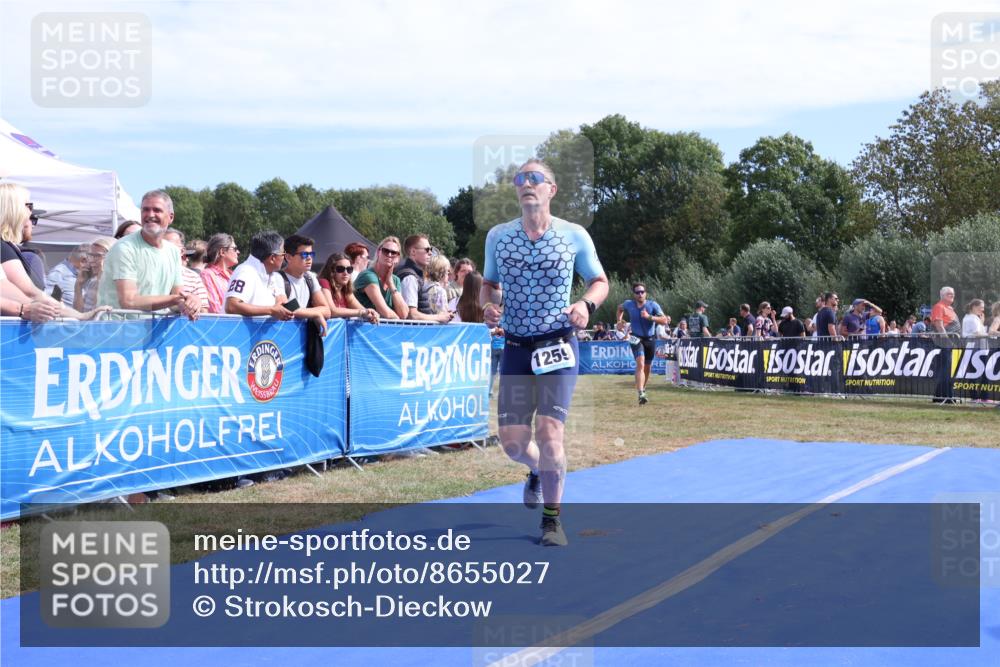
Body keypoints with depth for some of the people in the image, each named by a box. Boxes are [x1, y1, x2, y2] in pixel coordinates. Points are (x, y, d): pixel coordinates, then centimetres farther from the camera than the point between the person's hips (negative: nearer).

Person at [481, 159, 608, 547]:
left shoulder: (575, 236, -1)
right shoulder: (497, 236, 4)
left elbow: (599, 281, 10)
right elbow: (489, 284, 16)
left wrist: (586, 304, -12)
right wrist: (488, 306, -6)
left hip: (558, 347, -2)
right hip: (515, 348, 3)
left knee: (549, 434, -12)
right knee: (512, 442, 0)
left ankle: (552, 519, 8)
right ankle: (537, 472, 38)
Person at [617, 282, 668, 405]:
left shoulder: (653, 305, -8)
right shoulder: (628, 304, -3)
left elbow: (664, 320, -18)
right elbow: (620, 308, 22)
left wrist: (649, 317, -28)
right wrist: (619, 320, 12)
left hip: (650, 339, 2)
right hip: (636, 339, -2)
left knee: (647, 367, 14)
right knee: (640, 364, -22)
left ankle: (643, 389, 40)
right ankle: (641, 395, -31)